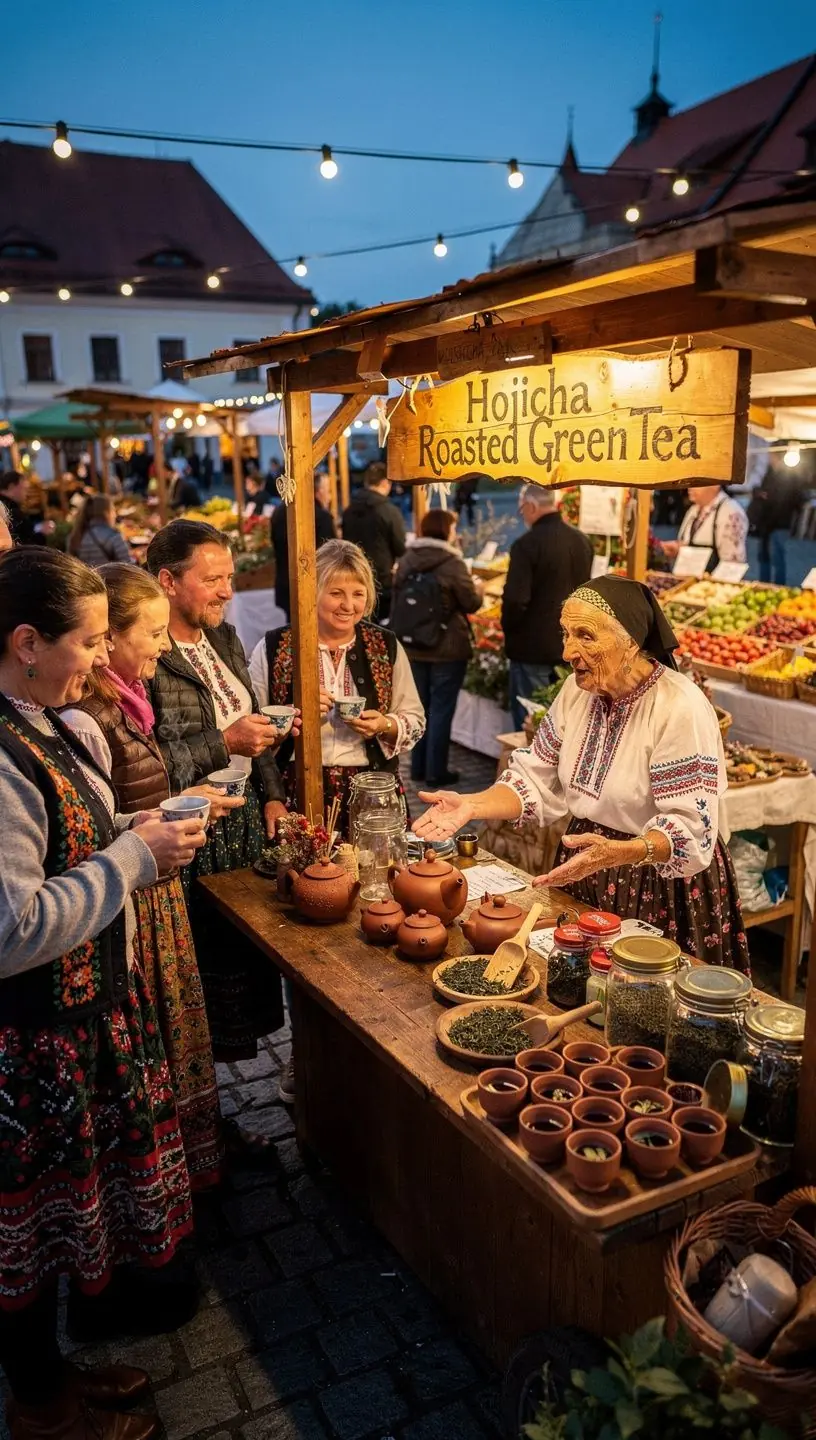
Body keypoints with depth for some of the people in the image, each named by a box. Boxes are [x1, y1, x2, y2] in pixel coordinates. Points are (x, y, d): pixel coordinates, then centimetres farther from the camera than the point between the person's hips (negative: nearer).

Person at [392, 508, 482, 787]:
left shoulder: (406, 560, 3)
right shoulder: (452, 563, -14)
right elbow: (472, 603, -7)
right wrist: (478, 587, 13)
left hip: (412, 647, 6)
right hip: (447, 649, -6)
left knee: (420, 706, 15)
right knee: (441, 709, 2)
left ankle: (418, 766, 22)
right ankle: (436, 771, 7)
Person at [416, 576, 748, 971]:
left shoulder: (680, 709, -23)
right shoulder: (578, 690, -2)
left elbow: (691, 830, -27)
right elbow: (537, 781, 2)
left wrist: (615, 853, -44)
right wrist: (472, 805, -14)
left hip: (660, 885, -6)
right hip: (583, 879, 6)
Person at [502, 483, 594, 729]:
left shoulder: (526, 544, -18)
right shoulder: (582, 541, 6)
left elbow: (515, 600, -21)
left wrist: (508, 629, -3)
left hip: (533, 647, -7)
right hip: (571, 646, 7)